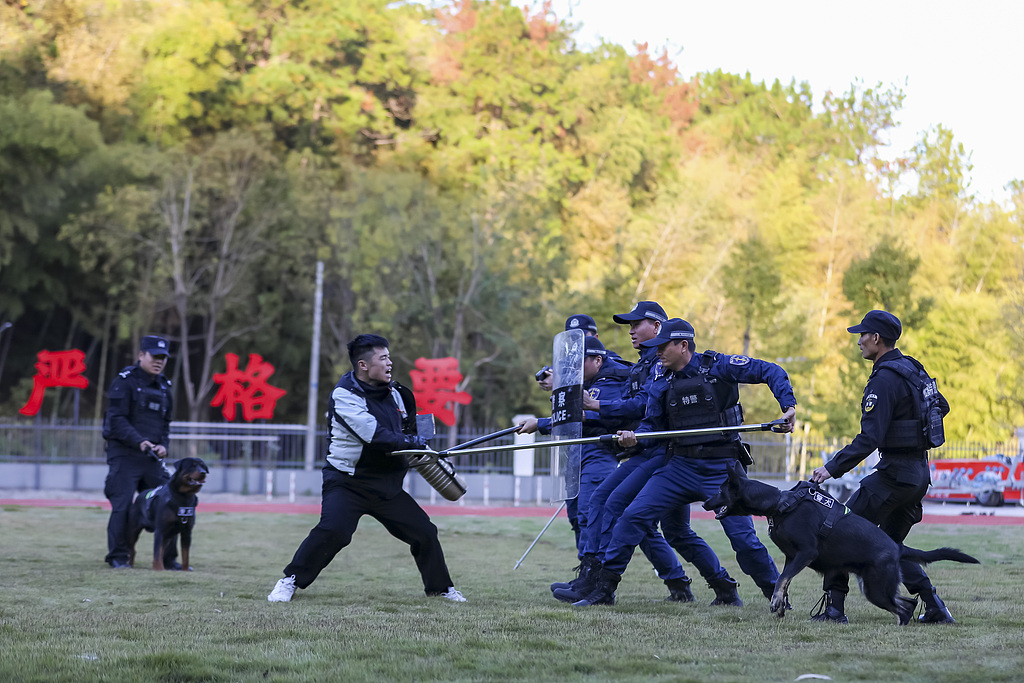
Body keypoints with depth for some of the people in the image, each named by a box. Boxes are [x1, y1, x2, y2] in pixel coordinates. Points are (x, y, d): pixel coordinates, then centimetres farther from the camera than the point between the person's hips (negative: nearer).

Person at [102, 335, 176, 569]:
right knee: (122, 506, -9)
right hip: (124, 453, -6)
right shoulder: (125, 381, -5)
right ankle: (118, 557, 1)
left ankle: (167, 558, 11)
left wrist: (162, 445, 2)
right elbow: (117, 419, -12)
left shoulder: (164, 387, 16)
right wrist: (139, 441, -23)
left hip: (152, 456, 6)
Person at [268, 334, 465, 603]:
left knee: (424, 532, 5)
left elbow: (408, 433, 23)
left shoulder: (394, 392, 7)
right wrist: (414, 443, -15)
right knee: (333, 530, -27)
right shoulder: (344, 395, -16)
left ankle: (440, 588, 26)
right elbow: (375, 436, -25)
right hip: (347, 482, -6)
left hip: (386, 485, 6)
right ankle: (290, 581, -10)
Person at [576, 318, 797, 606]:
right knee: (633, 516, -8)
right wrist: (633, 437, -12)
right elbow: (652, 424, 11)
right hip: (680, 466, 4)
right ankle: (604, 589, -1)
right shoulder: (661, 385, 8)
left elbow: (771, 372, -5)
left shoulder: (718, 366, -6)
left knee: (743, 537, -8)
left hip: (721, 469, -4)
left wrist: (788, 406, -17)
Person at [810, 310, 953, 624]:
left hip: (893, 474, -9)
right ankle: (935, 607, 7)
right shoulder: (913, 368, 11)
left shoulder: (884, 379, -17)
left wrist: (833, 467, -23)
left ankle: (834, 606, -2)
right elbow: (941, 407, 25)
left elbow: (869, 438, -23)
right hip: (920, 474, 9)